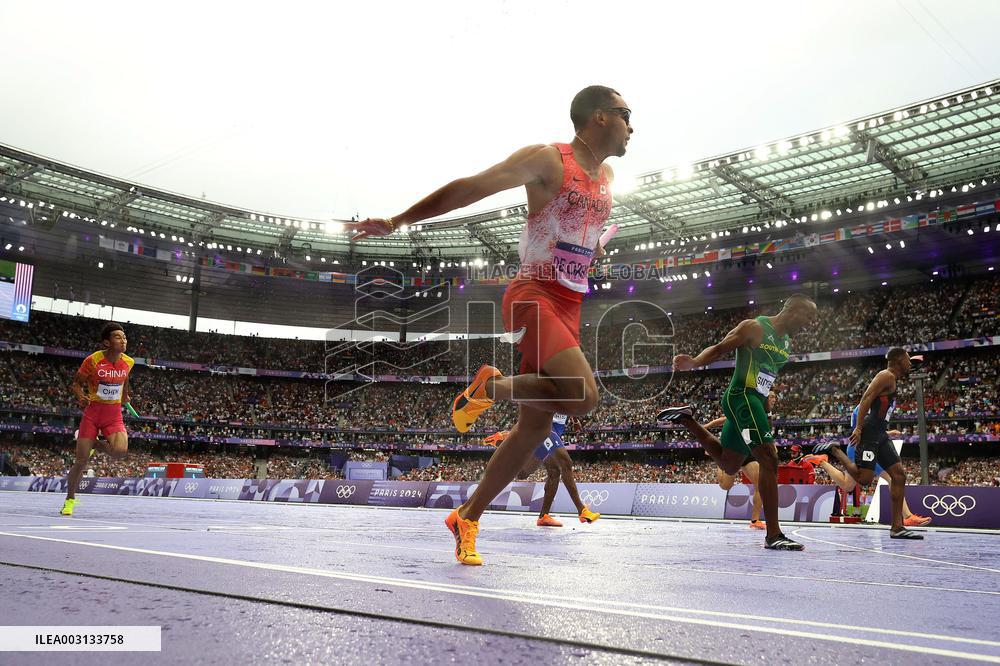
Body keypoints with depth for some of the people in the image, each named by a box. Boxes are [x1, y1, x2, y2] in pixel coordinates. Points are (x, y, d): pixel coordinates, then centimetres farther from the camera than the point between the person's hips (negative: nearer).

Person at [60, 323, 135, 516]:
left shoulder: (128, 362, -2)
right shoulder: (93, 360, -13)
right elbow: (76, 383, -4)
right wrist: (80, 396, -23)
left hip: (114, 415, 2)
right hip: (92, 414, -2)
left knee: (120, 451, -25)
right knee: (81, 461, 0)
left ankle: (96, 444, 10)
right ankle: (70, 500, 22)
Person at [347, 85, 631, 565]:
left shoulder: (607, 176, 18)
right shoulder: (547, 159, -6)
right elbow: (469, 188, -10)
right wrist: (396, 221, -13)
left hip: (570, 306, 8)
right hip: (533, 296, -8)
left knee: (535, 425, 5)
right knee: (583, 396, -28)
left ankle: (467, 518, 17)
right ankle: (492, 386, -1)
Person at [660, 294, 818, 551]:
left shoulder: (787, 342, 17)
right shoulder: (754, 327, -9)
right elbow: (719, 349, -13)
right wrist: (694, 362, -30)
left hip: (754, 402, 10)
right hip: (741, 396, -10)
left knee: (728, 464, 18)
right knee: (769, 458, -16)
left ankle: (688, 418, 29)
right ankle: (773, 536, -15)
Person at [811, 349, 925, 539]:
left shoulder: (891, 380, 23)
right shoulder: (887, 376, -8)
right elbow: (866, 398, -19)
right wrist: (859, 428, -26)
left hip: (880, 434, 11)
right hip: (869, 432, -11)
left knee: (899, 475, 4)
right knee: (864, 478, -16)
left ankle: (897, 527, 5)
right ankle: (834, 450, 3)